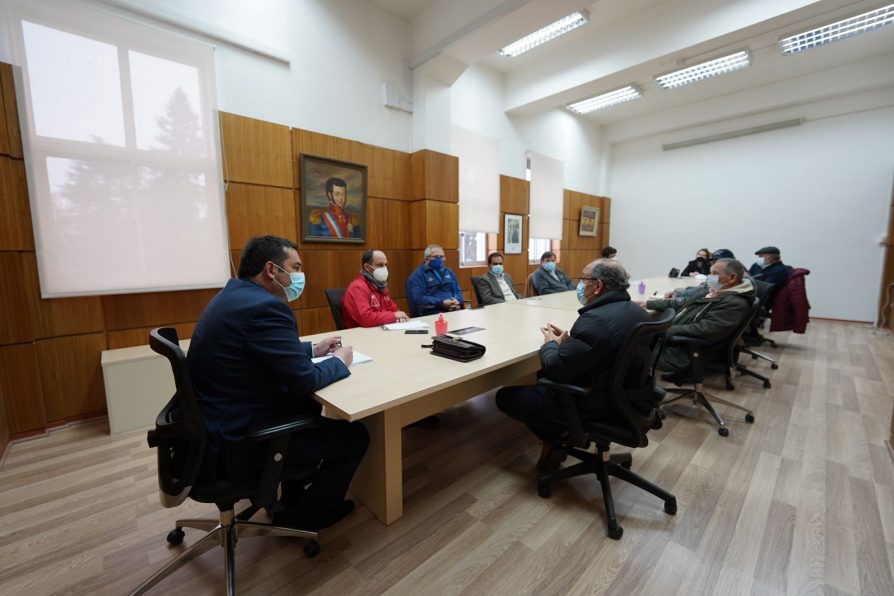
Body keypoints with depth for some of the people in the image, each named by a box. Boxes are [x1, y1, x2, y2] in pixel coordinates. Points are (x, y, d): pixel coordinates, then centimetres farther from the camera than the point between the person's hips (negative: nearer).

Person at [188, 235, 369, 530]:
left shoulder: (233, 295, 7)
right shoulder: (266, 306, -26)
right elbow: (303, 381, -25)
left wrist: (312, 349, 13)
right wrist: (339, 362, -6)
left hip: (217, 422, 10)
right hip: (241, 440, -10)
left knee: (309, 407, 28)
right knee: (354, 436, 1)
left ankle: (293, 500, 40)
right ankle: (303, 518, 25)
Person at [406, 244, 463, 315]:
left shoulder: (448, 272, 21)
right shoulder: (417, 275, 1)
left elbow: (457, 290, 21)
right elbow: (418, 299, -10)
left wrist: (457, 301, -2)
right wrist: (442, 303, -17)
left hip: (454, 311, 6)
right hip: (432, 315, -5)